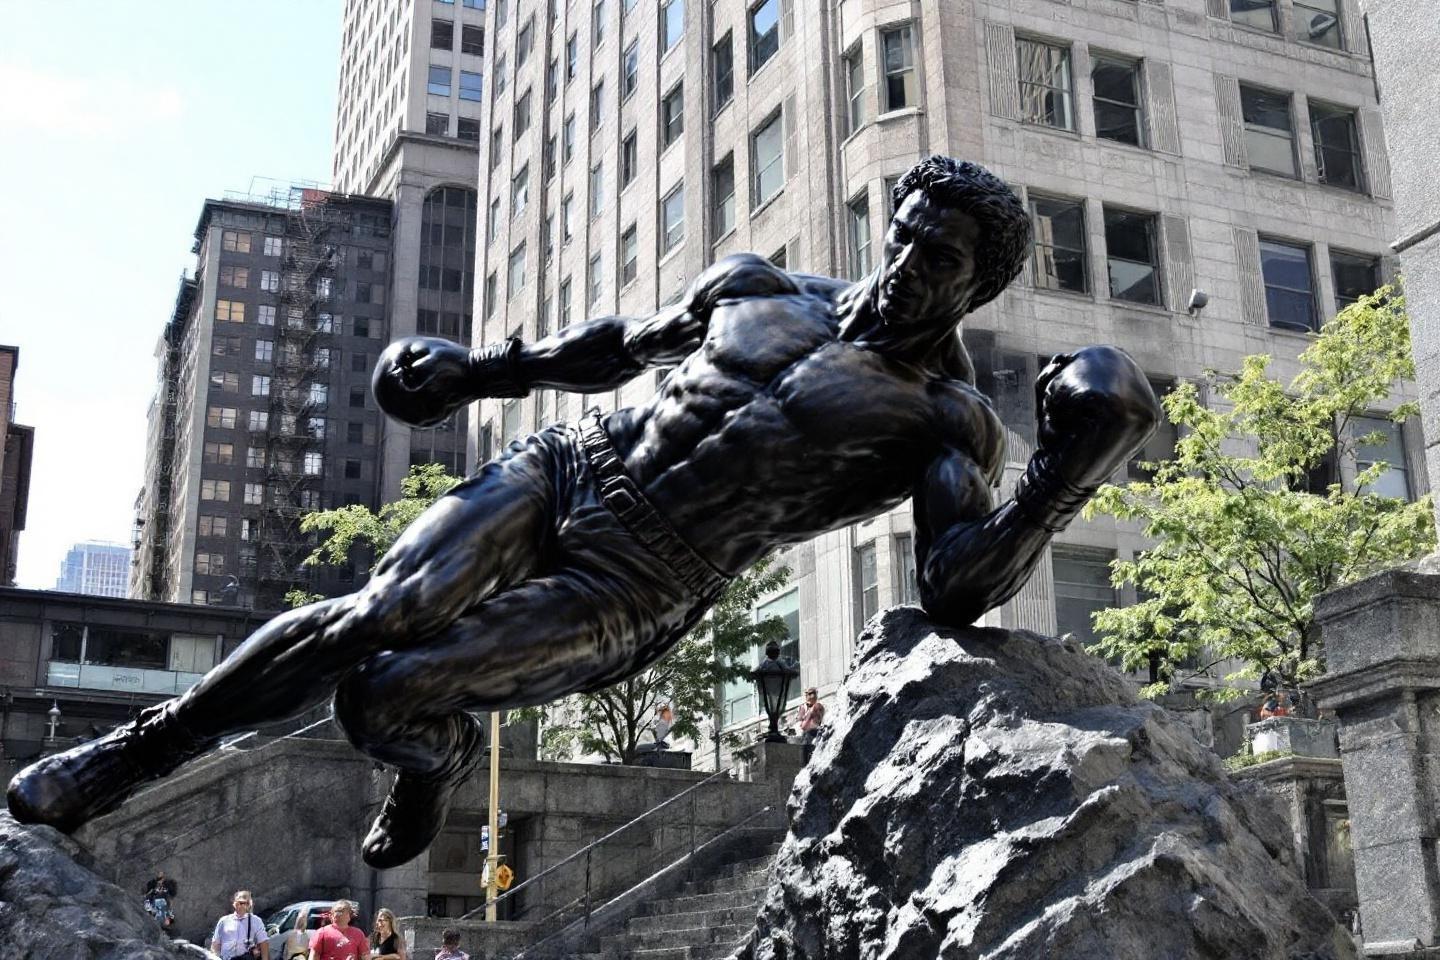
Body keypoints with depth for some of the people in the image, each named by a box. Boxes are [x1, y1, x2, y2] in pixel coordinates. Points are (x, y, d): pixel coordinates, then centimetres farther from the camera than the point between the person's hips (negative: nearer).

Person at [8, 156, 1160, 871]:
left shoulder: (946, 425, -6)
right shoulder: (756, 287, 9)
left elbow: (964, 591, -19)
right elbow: (623, 341, 24)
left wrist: (1075, 466, -30)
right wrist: (473, 367, 21)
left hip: (627, 596, -4)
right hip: (560, 469, 4)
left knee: (387, 696, -22)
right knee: (378, 615, -18)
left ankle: (443, 757, 15)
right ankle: (125, 757, 0)